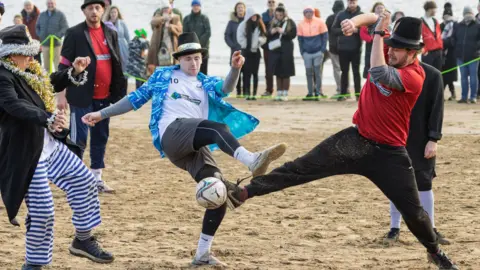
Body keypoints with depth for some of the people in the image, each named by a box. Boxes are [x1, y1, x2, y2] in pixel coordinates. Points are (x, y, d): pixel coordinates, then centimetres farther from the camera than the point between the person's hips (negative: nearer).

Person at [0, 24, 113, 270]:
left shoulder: (28, 72, 6)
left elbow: (52, 84, 24)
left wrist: (74, 72, 6)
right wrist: (48, 119, -53)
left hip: (49, 144, 10)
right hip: (25, 152, -10)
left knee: (84, 182, 12)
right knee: (41, 210, -6)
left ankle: (83, 240, 26)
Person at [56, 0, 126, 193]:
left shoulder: (111, 34, 10)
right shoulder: (74, 34, -5)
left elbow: (117, 66, 14)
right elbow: (64, 65, -7)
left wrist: (119, 94, 10)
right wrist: (61, 94, -11)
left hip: (104, 97, 5)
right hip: (81, 96, -5)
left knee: (101, 138, 10)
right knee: (79, 138, -5)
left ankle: (97, 178, 18)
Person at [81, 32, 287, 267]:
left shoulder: (206, 83, 25)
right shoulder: (163, 76, 21)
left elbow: (226, 88, 2)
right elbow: (136, 98, 24)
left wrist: (235, 68, -19)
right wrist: (102, 114, 22)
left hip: (195, 148, 5)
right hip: (172, 135, -5)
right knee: (218, 128, -33)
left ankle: (202, 254, 0)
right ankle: (253, 161, -62)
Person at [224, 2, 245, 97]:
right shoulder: (232, 22, 6)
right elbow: (227, 35, 4)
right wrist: (233, 46, -7)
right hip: (236, 51, 1)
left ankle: (246, 91, 0)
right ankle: (238, 91, 5)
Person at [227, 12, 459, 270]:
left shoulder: (414, 76, -21)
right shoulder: (389, 53, -1)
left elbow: (378, 74, -37)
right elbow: (374, 19, 6)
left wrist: (379, 33, -29)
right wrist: (355, 22, -17)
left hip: (389, 153, -4)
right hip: (356, 140, 4)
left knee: (412, 211, 1)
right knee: (305, 166, -12)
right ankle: (247, 192, -20)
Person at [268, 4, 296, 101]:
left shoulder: (290, 22, 0)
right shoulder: (273, 23, 11)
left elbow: (293, 34, -6)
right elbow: (267, 35, 13)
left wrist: (284, 32, -19)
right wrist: (271, 32, -8)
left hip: (286, 51, -3)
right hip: (275, 50, 3)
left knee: (286, 74, 0)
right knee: (278, 73, 7)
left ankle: (285, 94, 5)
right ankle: (279, 93, 12)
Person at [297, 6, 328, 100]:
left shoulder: (320, 22, -2)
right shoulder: (301, 25, 5)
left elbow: (325, 36, 2)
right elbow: (300, 39, 12)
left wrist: (323, 49, -5)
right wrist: (302, 52, 5)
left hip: (318, 52, -2)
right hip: (307, 53, 2)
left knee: (318, 72, -4)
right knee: (309, 73, 3)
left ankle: (318, 91, 2)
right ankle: (310, 93, 7)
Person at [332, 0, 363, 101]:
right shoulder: (341, 15, 5)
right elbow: (334, 29, 6)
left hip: (356, 48, -2)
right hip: (343, 48, 2)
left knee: (356, 71, 3)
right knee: (344, 72, 8)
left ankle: (358, 93, 5)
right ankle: (343, 93, 11)